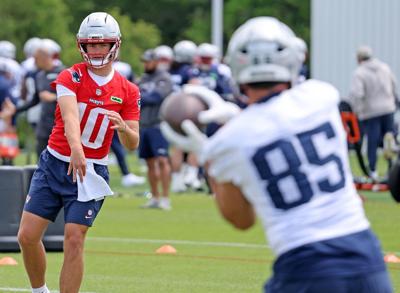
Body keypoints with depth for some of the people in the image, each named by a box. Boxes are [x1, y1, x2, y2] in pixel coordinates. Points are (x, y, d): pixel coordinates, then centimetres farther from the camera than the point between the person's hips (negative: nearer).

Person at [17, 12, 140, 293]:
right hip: (54, 164, 0)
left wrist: (123, 127, -24)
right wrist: (76, 150, -45)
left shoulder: (128, 91, 1)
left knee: (74, 240, -10)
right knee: (27, 236, -3)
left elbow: (132, 144, 1)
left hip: (92, 172, 0)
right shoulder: (70, 77, -7)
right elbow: (70, 116, -26)